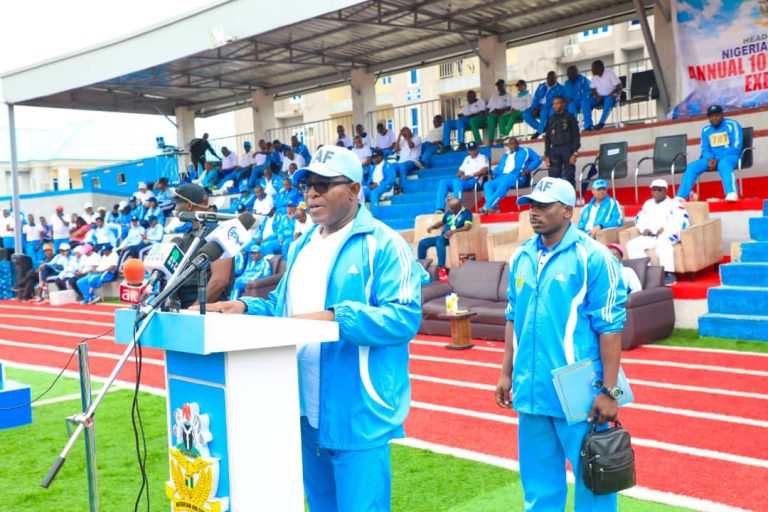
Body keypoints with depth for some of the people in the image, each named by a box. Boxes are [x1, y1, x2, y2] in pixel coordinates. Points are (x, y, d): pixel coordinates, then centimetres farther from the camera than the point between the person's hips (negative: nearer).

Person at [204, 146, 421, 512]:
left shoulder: (383, 244, -11)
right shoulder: (302, 246, 15)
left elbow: (404, 316, -20)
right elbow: (283, 306, 22)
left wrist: (335, 318, -30)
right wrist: (246, 308, 3)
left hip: (357, 413, -8)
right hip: (307, 409, 8)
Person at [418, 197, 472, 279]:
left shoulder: (466, 213, -1)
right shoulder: (449, 213, 20)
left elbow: (467, 227, -16)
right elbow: (442, 222, 34)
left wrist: (454, 231, -32)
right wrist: (432, 227, 11)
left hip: (454, 237, -7)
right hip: (443, 237, 7)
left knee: (439, 241, -38)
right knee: (422, 243, -8)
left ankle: (441, 269, -41)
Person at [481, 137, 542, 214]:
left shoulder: (525, 151, 17)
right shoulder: (505, 156, 31)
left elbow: (537, 159, 9)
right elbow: (499, 168, 29)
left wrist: (529, 169, -7)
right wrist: (493, 175, 6)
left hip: (517, 176, -6)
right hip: (502, 177, 6)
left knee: (504, 183, -38)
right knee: (487, 185, -21)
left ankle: (487, 206, -45)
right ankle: (494, 207, -36)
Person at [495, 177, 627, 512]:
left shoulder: (593, 257, -11)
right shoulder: (521, 257, 7)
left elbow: (610, 328, -12)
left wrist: (609, 391, -13)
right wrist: (506, 372, 13)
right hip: (530, 391, 6)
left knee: (592, 480, 7)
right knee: (539, 484, 18)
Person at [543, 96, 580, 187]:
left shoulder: (569, 117, 6)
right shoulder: (550, 119, 17)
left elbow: (576, 135, 0)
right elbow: (547, 138, 16)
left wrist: (575, 153, -11)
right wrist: (547, 155, 6)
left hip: (568, 149, -3)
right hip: (554, 150, 3)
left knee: (569, 177, -6)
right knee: (553, 178, -5)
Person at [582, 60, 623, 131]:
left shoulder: (610, 73, -9)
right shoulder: (594, 76, 7)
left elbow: (620, 86, -12)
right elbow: (593, 89, 8)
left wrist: (612, 93, -28)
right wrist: (596, 95, -14)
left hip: (610, 96, -5)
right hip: (599, 97, 5)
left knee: (608, 100, -41)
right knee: (585, 101, -23)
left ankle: (601, 123, -39)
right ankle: (588, 126, -31)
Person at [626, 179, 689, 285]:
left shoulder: (673, 204, 1)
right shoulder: (648, 204, 22)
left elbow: (683, 220, -11)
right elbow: (639, 218, 24)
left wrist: (666, 228, -22)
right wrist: (643, 228, 0)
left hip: (669, 235, -6)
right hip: (650, 237, 6)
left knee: (662, 242, -41)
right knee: (632, 245, -15)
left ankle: (669, 274, -40)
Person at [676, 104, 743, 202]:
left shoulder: (732, 125, -1)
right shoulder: (705, 130, 13)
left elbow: (736, 146, -9)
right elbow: (704, 149, 11)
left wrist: (718, 160, -18)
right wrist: (710, 159, -13)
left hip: (730, 157, -5)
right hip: (711, 159, 5)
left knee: (723, 164, -40)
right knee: (691, 167, -18)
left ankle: (732, 194, -60)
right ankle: (681, 197, -25)